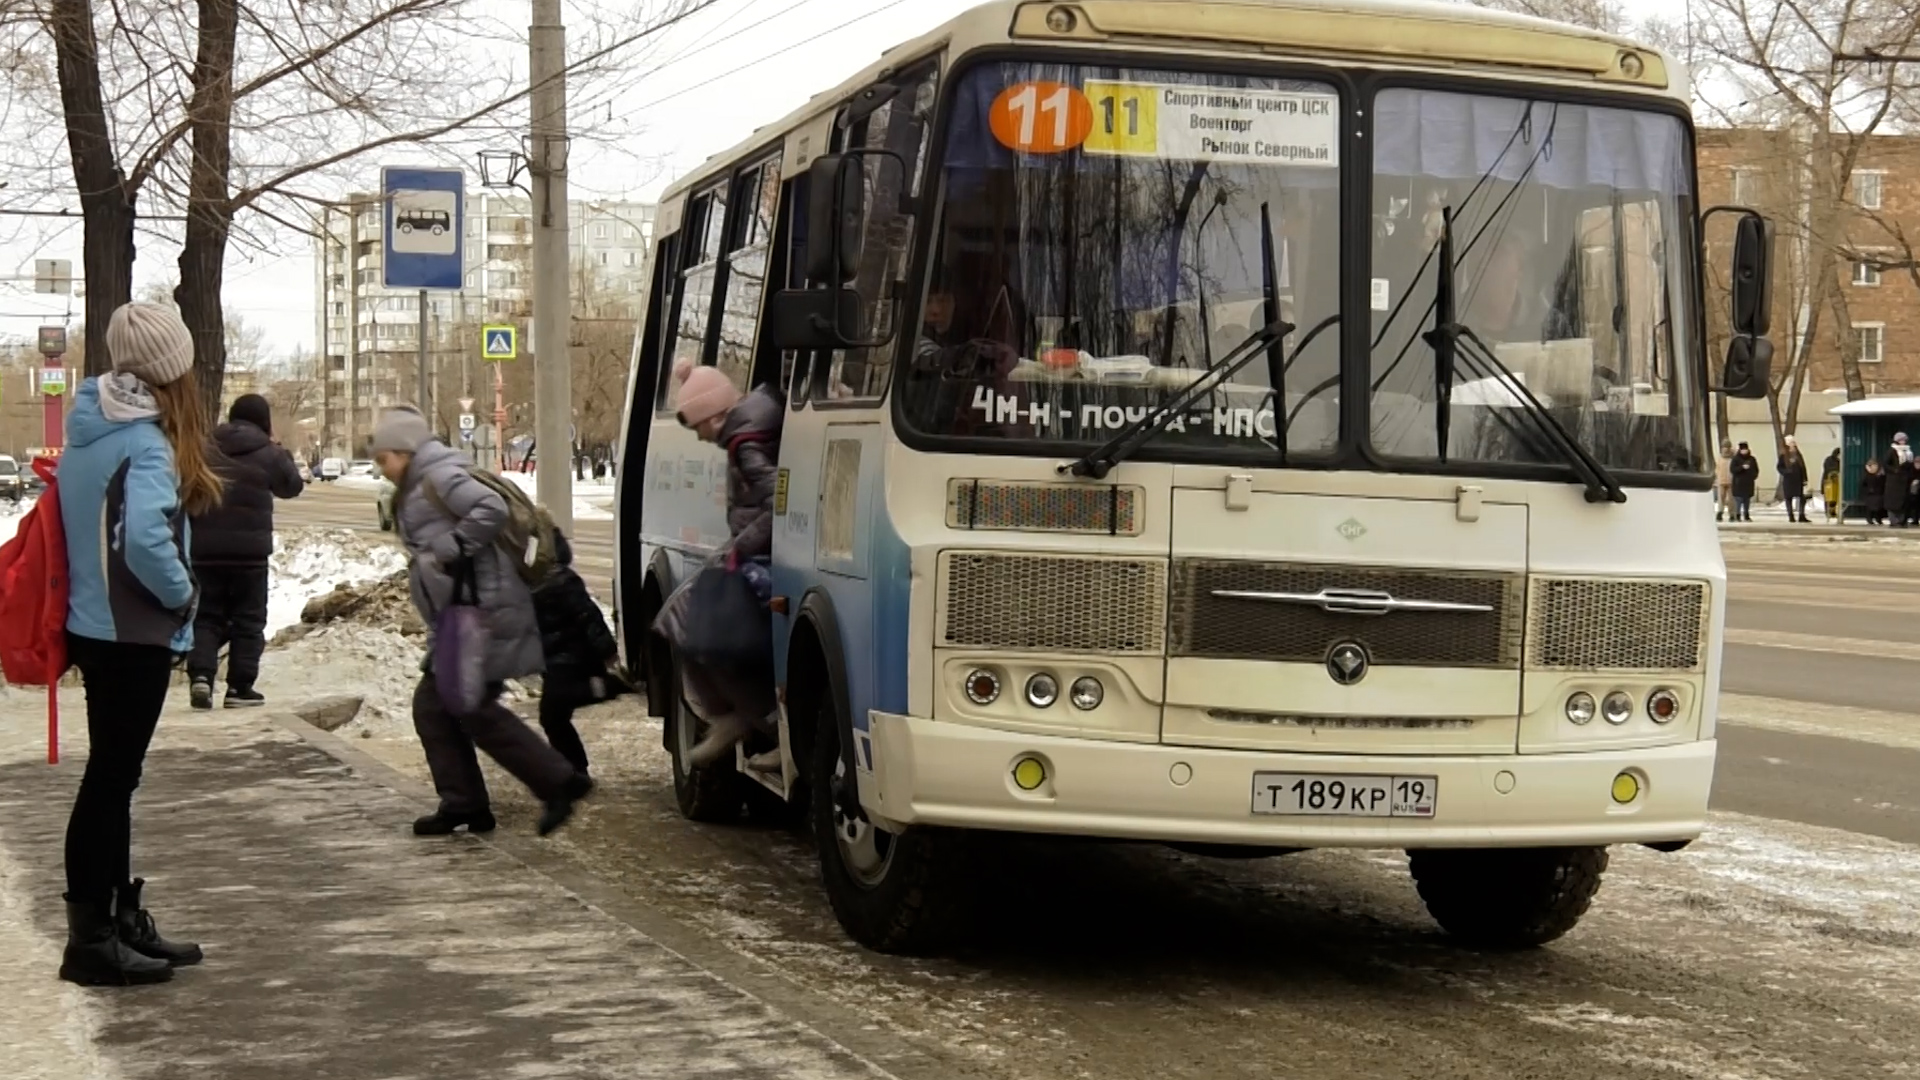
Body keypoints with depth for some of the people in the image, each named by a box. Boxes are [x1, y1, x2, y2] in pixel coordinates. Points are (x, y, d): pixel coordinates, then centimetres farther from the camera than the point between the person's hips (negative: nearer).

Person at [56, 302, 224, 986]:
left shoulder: (88, 430, 8)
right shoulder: (146, 442, -18)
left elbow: (86, 523, 13)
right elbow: (146, 542, -31)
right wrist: (183, 594, -14)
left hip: (96, 625, 9)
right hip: (135, 634, -9)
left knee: (112, 776, 15)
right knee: (110, 779, -3)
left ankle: (123, 920, 24)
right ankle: (91, 939, 3)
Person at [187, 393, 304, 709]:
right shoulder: (267, 453, -5)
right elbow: (291, 486, 8)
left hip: (205, 549, 3)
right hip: (249, 550, -3)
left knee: (207, 616, 10)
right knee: (248, 619, 8)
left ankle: (201, 674, -10)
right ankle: (240, 686, 6)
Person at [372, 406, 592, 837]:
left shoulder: (439, 477, -11)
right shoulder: (416, 488, 21)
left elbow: (491, 509, -25)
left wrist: (451, 552, -22)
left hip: (485, 615, -11)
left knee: (475, 709, -10)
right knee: (433, 706, 9)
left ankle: (559, 782, -5)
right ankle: (462, 803, 12)